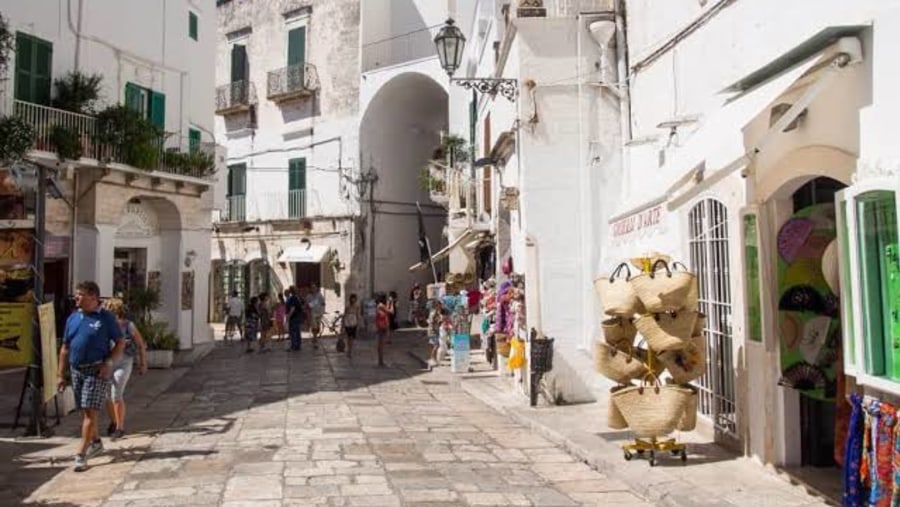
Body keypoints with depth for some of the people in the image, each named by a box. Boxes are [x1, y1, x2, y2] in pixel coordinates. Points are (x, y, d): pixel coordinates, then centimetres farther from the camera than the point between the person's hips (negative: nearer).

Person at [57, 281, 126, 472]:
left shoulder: (106, 318, -6)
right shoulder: (73, 318, 9)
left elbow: (120, 343, -4)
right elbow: (65, 348, 12)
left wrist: (109, 363, -17)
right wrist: (60, 374, 9)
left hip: (97, 371, -6)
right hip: (76, 370, 6)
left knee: (90, 412, -9)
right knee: (85, 411, 16)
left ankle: (81, 455, -7)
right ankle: (96, 442, 35)